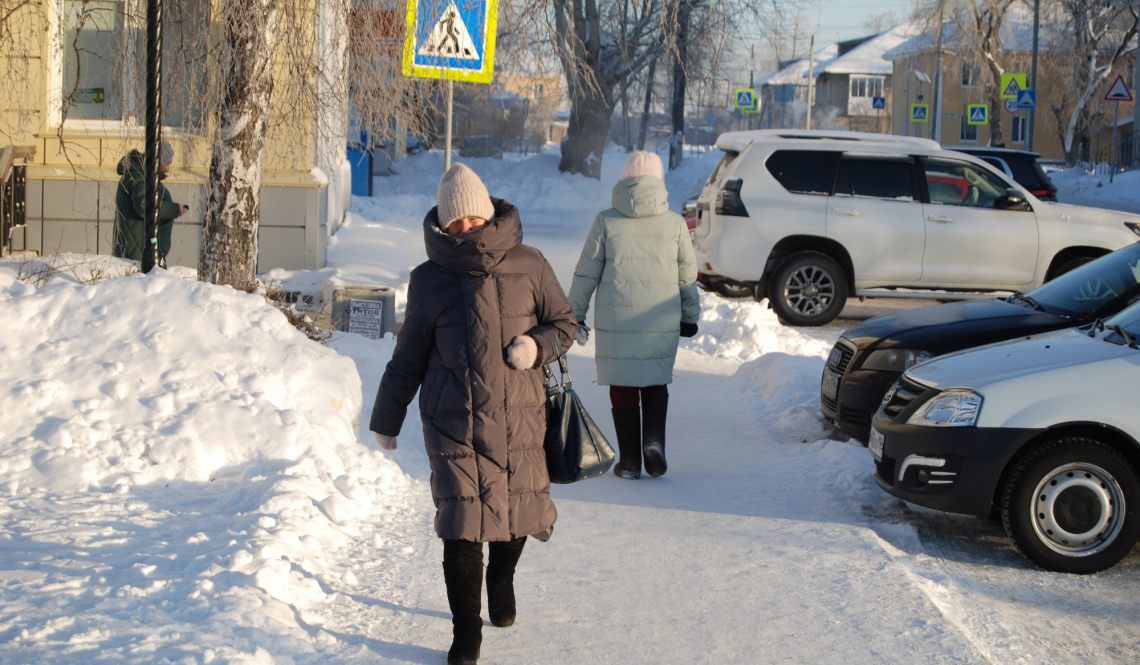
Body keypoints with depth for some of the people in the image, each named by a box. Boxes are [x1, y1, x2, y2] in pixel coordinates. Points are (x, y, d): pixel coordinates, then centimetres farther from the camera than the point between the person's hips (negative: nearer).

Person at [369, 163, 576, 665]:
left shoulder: (527, 266, 2)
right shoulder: (429, 279, 4)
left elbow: (564, 323, 12)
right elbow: (408, 356, 12)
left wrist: (536, 345, -10)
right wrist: (386, 420, 17)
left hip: (518, 416, 1)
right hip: (452, 420, -1)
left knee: (519, 511, 11)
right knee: (462, 521, -8)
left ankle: (501, 578, 45)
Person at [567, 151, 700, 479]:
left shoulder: (606, 221, -3)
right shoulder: (675, 223, 1)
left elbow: (586, 274, 0)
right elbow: (688, 276, 8)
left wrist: (575, 315, 10)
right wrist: (690, 317, 20)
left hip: (616, 322, -1)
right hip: (662, 323, 1)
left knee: (623, 390, 8)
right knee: (656, 384, 18)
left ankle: (629, 461, 10)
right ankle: (653, 440, -3)